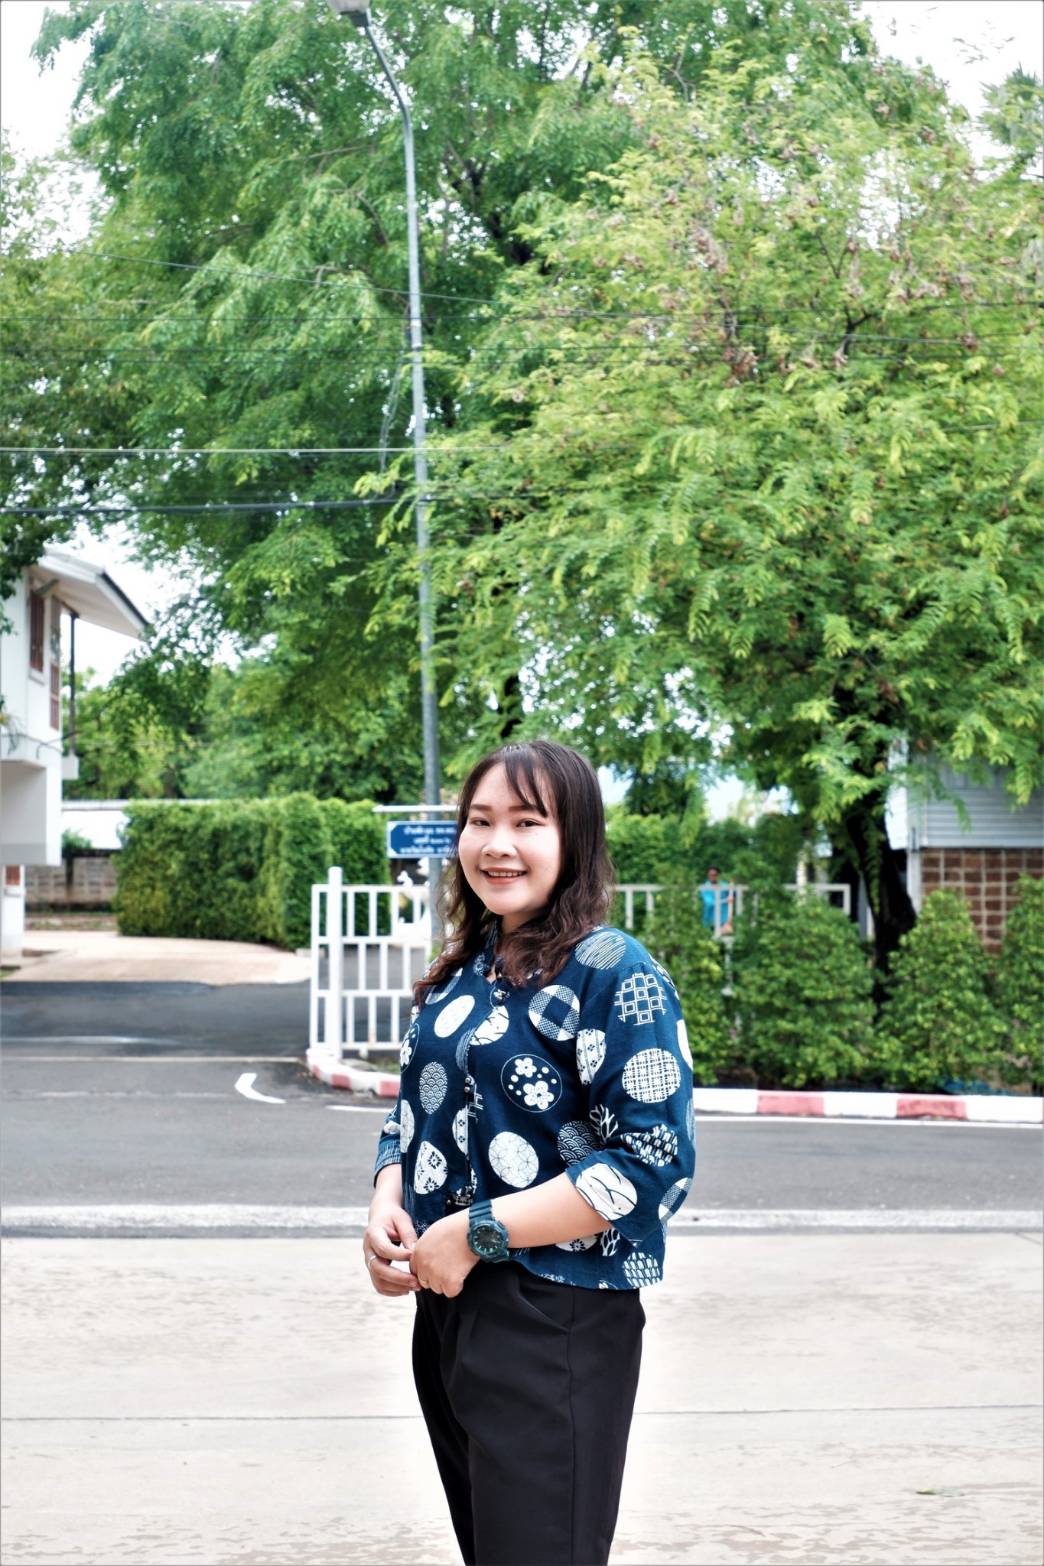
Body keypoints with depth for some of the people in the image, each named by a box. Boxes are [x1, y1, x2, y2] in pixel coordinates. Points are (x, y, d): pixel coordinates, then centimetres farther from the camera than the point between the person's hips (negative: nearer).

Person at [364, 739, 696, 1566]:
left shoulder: (613, 973, -13)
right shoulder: (460, 972, 11)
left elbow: (652, 1166, -19)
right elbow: (414, 1113, 20)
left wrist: (476, 1231, -19)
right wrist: (386, 1209, -1)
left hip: (555, 1324, -8)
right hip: (446, 1309, 8)